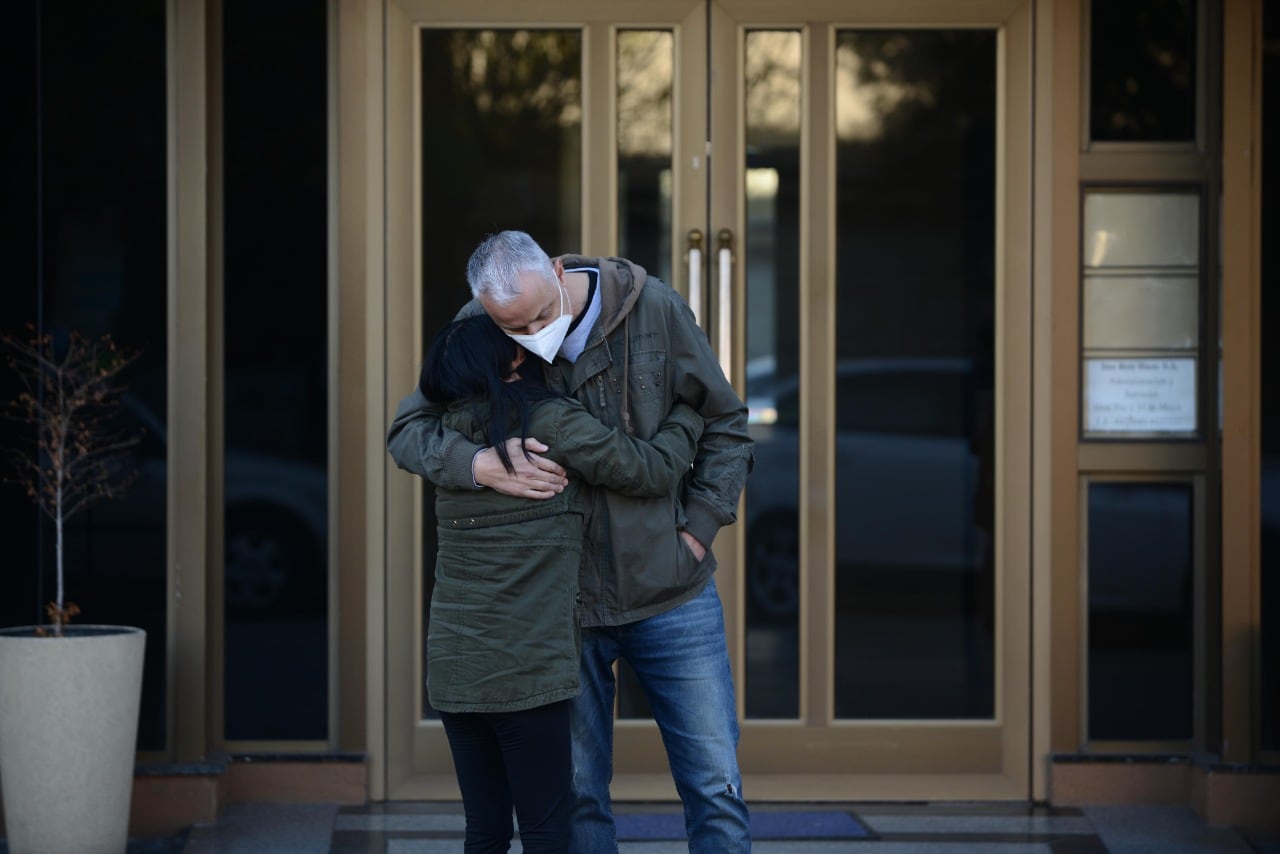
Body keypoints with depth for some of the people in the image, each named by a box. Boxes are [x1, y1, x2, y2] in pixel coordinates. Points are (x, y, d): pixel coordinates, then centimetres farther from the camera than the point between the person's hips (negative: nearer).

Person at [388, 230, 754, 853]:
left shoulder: (654, 309, -9)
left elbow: (725, 425, 3)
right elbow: (407, 429, -6)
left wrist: (698, 530, -4)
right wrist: (482, 464, -25)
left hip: (669, 595, 0)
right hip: (559, 603, 1)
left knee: (715, 787, 2)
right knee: (575, 796, 5)